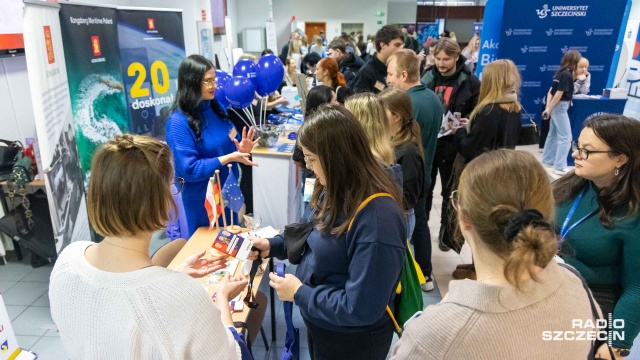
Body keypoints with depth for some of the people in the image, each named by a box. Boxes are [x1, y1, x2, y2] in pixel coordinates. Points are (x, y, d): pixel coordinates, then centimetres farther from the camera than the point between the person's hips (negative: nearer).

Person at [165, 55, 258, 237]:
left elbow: (232, 140, 9)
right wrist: (229, 158, -27)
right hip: (202, 197, -6)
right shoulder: (178, 122, -19)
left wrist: (241, 149, -15)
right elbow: (190, 169, -23)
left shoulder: (215, 108, 1)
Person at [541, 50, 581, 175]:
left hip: (556, 107, 9)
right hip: (560, 107, -9)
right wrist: (549, 109, -13)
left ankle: (548, 160, 29)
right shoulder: (567, 75, -16)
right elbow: (558, 94, -19)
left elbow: (551, 91, 8)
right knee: (566, 137, -6)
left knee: (553, 134, 19)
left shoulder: (560, 72, 10)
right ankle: (560, 167, -6)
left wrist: (548, 107, 4)